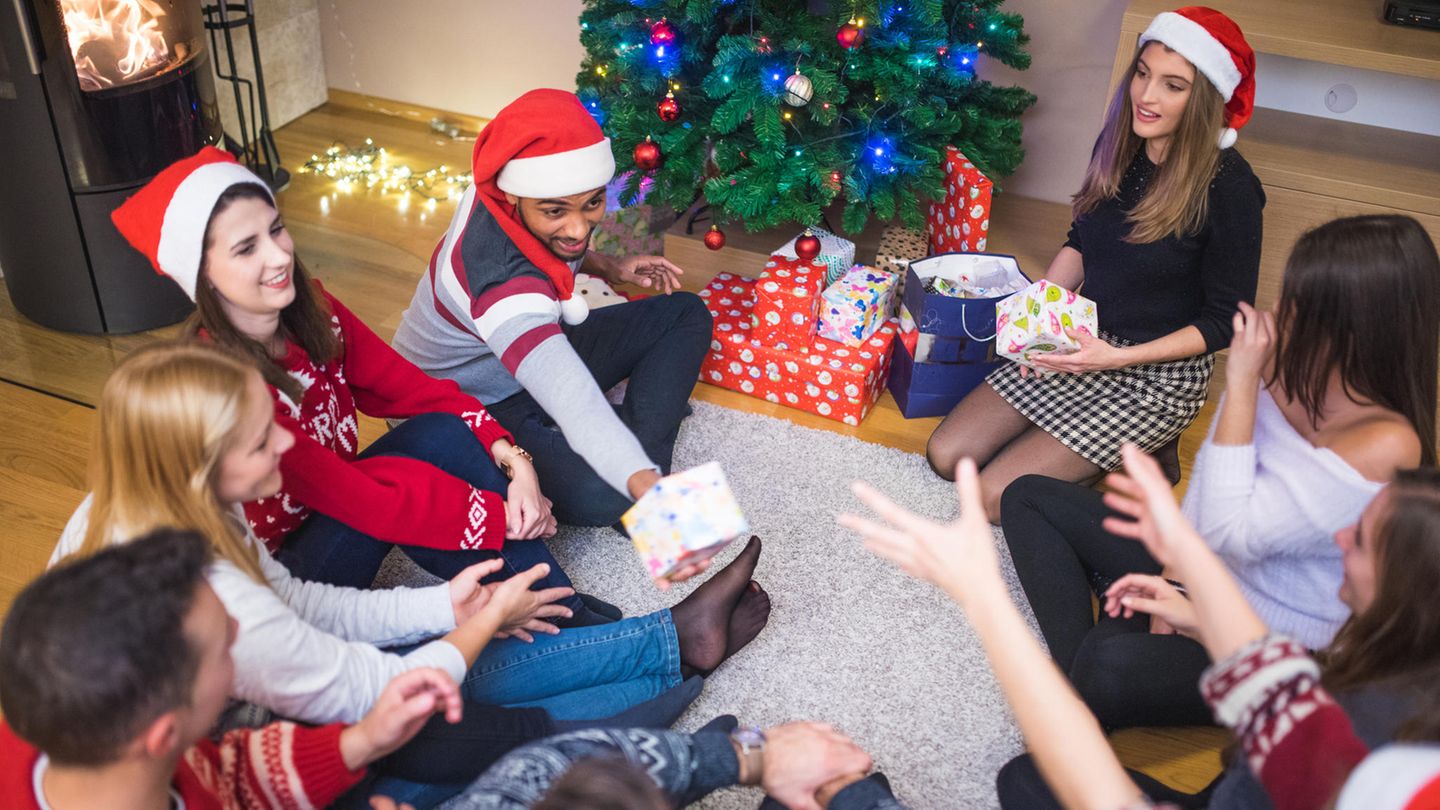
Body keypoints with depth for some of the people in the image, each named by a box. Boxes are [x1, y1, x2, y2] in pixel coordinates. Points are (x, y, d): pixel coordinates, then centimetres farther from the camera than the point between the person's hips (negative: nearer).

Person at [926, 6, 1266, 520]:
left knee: (997, 497, -15)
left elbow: (1225, 321, -14)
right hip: (1084, 344, 7)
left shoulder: (1228, 188, -21)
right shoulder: (1117, 146, -2)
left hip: (1158, 376, -6)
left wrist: (1119, 357, -24)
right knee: (945, 457, 0)